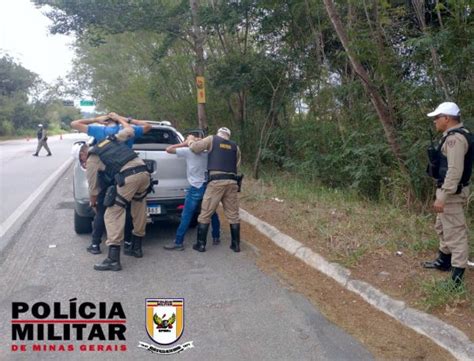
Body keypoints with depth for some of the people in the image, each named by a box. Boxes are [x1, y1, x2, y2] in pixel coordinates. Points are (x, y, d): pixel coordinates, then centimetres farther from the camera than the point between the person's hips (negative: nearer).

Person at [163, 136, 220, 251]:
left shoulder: (188, 151, -6)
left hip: (196, 188, -5)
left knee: (186, 216, -3)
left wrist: (184, 144, 1)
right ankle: (216, 237, 27)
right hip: (208, 186, 6)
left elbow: (168, 149, -5)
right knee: (212, 213, 18)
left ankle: (178, 242, -1)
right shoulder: (207, 152, 9)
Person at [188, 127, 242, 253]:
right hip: (231, 182, 4)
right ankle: (236, 244, 16)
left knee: (205, 213, 5)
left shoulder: (212, 139, 10)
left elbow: (195, 147, 2)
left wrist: (191, 139, 22)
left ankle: (201, 244, 9)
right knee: (233, 215, 11)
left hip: (216, 181, -3)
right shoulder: (235, 146, 20)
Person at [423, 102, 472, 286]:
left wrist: (442, 197, -28)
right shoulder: (453, 135, 13)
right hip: (448, 189, 11)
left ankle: (458, 273, -2)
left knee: (455, 231, -7)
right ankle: (444, 260, 37)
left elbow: (455, 171, -27)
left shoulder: (455, 138, -21)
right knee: (442, 227, 23)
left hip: (451, 192, -11)